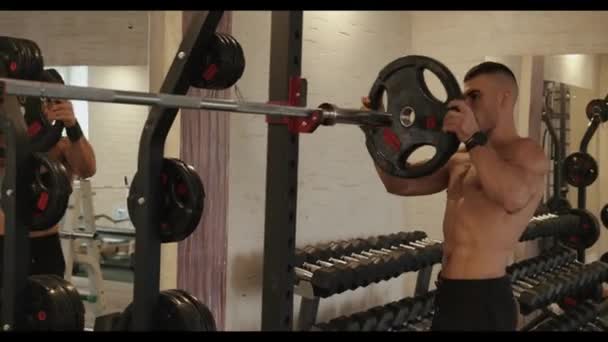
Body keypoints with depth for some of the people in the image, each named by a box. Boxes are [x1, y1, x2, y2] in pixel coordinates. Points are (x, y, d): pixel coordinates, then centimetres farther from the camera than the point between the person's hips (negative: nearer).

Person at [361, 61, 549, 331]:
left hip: (485, 300, -8)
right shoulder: (460, 160, 15)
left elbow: (514, 197, -31)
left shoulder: (526, 152, -9)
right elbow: (399, 184, 17)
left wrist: (474, 138, -27)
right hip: (447, 294, 8)